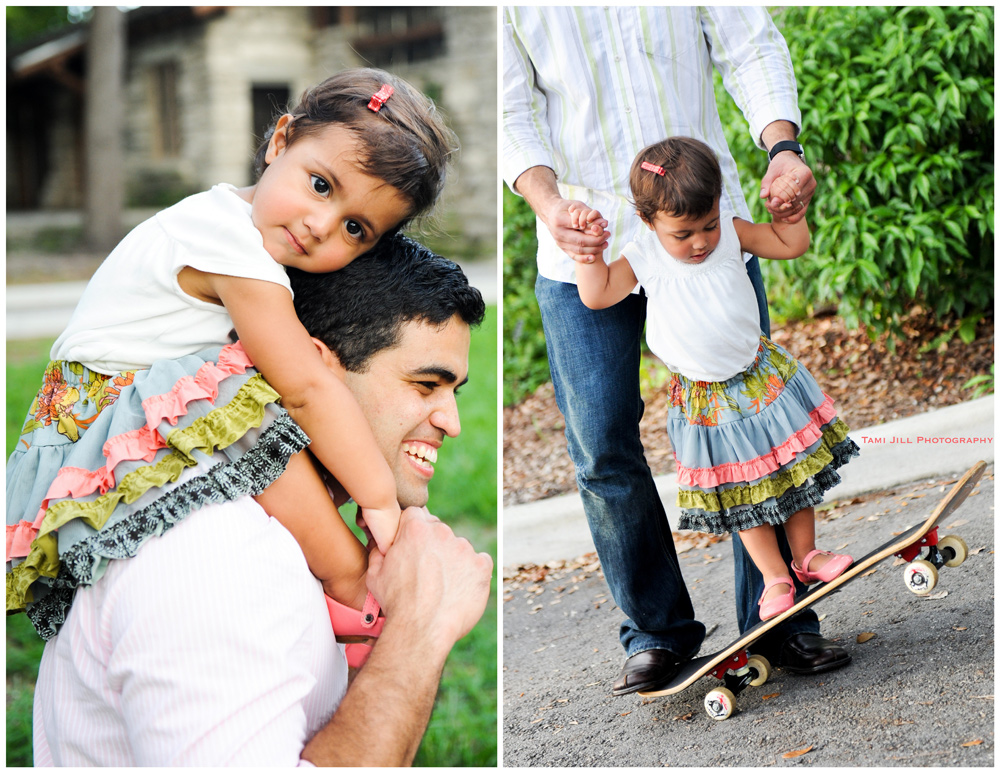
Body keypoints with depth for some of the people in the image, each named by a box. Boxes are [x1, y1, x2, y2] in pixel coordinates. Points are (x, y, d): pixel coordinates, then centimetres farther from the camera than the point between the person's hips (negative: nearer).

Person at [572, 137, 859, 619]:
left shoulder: (731, 234, -9)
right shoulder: (643, 258, -15)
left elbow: (792, 245, -1)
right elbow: (595, 294, -19)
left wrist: (789, 208, -17)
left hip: (763, 377, 2)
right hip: (705, 400, -2)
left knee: (794, 467, 12)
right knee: (741, 492, 7)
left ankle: (805, 557, 29)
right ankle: (775, 578, 19)